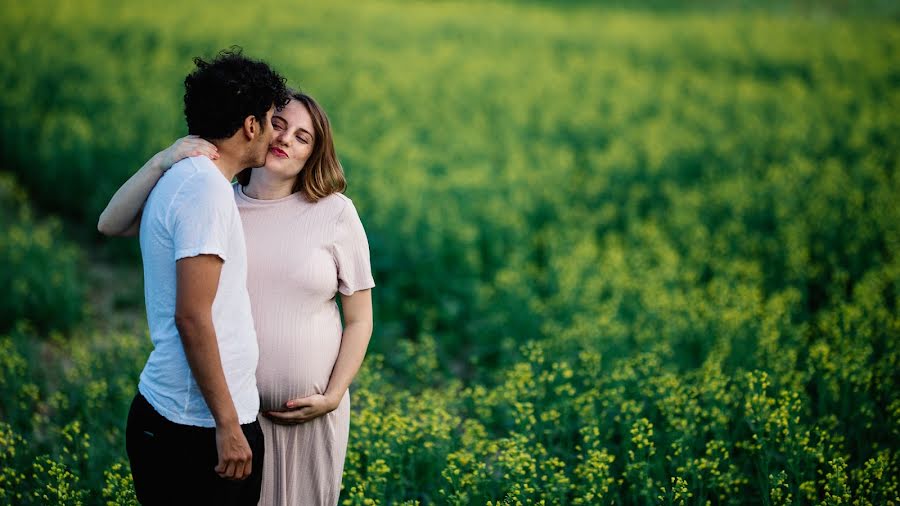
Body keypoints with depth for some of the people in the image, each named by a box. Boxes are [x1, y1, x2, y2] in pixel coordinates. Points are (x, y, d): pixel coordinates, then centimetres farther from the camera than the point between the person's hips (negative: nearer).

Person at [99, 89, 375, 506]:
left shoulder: (336, 213, -4)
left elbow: (359, 319, 1)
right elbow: (112, 224, -9)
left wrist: (333, 397, -8)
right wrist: (162, 162, -21)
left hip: (309, 411, 0)